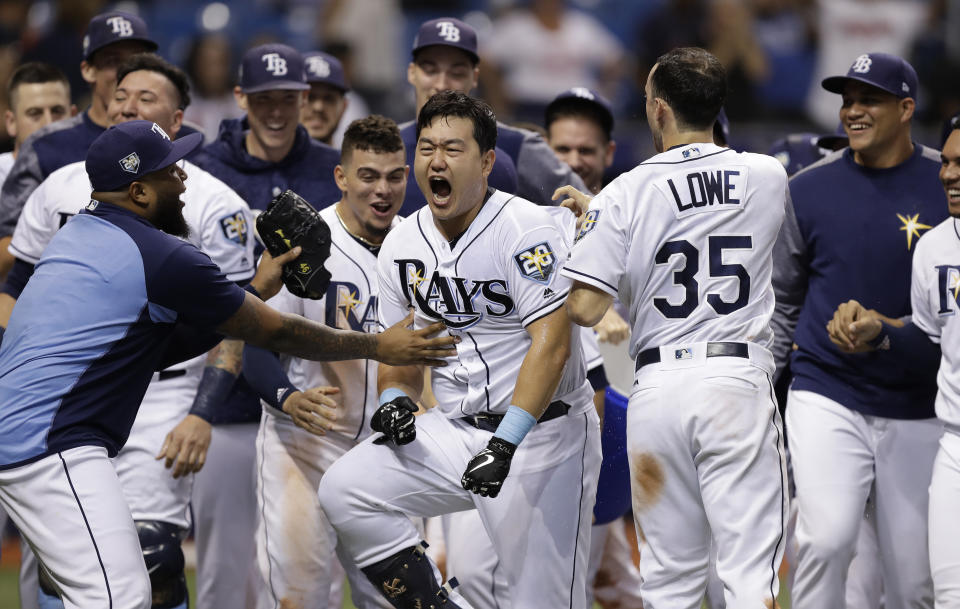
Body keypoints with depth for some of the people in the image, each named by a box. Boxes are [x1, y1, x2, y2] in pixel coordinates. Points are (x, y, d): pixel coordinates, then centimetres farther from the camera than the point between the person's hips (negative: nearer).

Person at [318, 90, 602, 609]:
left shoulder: (524, 227, -14)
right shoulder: (401, 245, 6)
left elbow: (552, 344, -22)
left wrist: (505, 443, -30)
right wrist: (394, 399, -7)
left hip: (540, 431, -6)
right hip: (454, 430, 6)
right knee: (344, 489, -13)